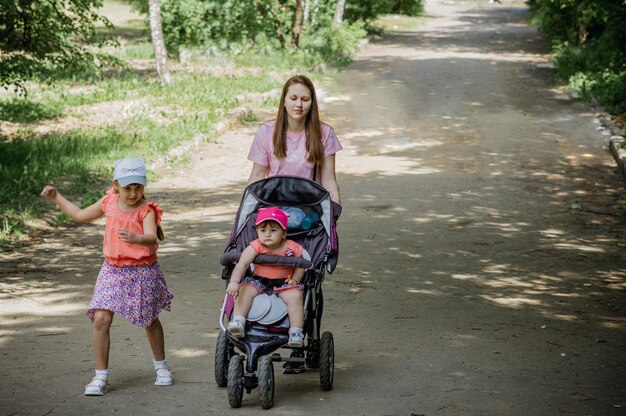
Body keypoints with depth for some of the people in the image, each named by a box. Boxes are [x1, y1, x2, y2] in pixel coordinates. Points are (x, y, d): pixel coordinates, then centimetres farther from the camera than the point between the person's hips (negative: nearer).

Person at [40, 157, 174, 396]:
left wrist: (136, 238, -55)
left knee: (150, 320, 14)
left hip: (142, 271, -3)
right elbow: (81, 215, 18)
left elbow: (151, 237, -33)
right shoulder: (109, 203, 1)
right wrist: (56, 198, 17)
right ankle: (101, 376, -2)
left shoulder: (146, 210, -15)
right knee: (100, 319, -11)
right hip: (113, 270, 3)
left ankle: (161, 365, 37)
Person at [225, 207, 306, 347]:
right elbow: (242, 263, -20)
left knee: (295, 295, -28)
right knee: (245, 290, -27)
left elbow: (300, 266, 8)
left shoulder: (292, 248, -4)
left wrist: (295, 280, -14)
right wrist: (234, 282, -35)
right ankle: (237, 322, -31)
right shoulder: (256, 247, -9)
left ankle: (296, 333, -27)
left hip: (283, 283, -1)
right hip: (258, 281, 1)